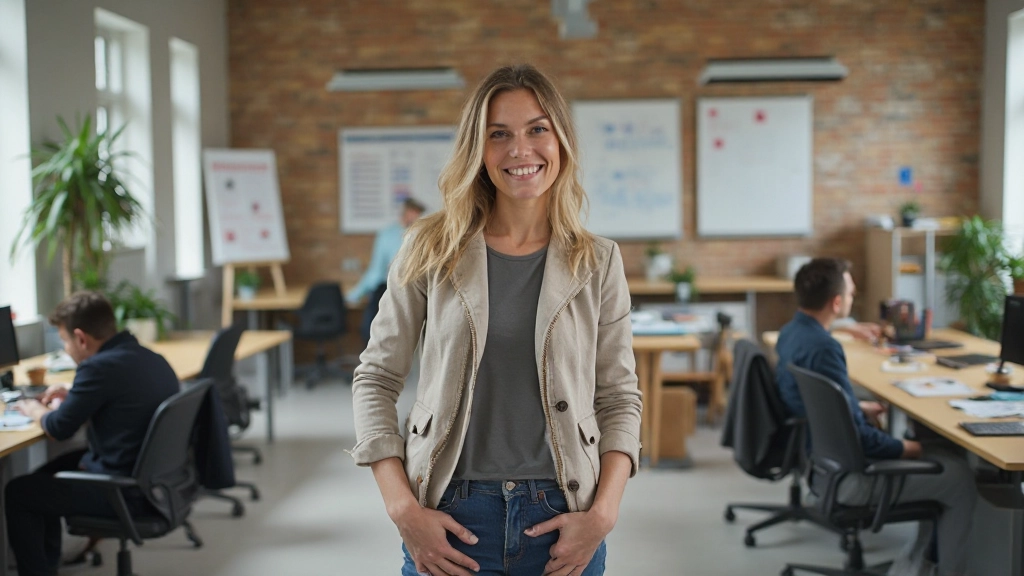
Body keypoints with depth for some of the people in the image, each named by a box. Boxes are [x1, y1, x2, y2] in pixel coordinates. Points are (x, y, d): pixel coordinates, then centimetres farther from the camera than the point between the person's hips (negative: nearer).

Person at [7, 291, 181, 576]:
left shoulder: (99, 366, -22)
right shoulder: (152, 359, 5)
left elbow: (59, 429, -10)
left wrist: (36, 411, 11)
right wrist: (72, 394, 19)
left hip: (127, 491, -9)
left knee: (17, 492, 8)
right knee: (49, 470, 29)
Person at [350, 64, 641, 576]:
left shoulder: (598, 262, 1)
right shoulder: (431, 250, -1)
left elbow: (619, 399, 4)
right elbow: (375, 380, 1)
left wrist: (603, 514, -7)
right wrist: (403, 509, -7)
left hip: (562, 521, 1)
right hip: (451, 518, 0)